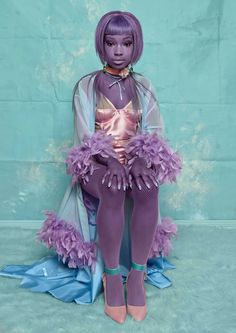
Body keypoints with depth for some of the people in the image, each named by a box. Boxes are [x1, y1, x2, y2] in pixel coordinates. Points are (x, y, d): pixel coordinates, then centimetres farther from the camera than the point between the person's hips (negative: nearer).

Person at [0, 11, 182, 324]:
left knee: (148, 188, -33)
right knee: (113, 190, -37)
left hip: (134, 163, 2)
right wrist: (110, 161, -26)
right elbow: (85, 137, -8)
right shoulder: (86, 86, 1)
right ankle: (111, 278, -24)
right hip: (97, 165, -2)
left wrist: (143, 158, -20)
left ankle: (137, 275, -22)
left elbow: (156, 132, 2)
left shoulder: (143, 86, 9)